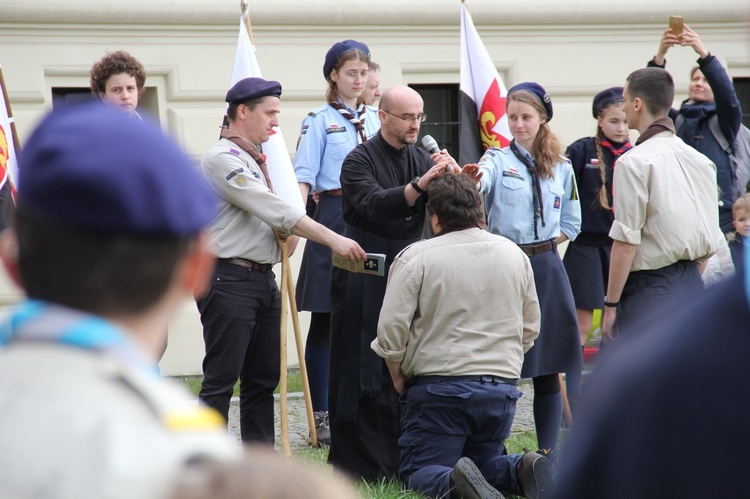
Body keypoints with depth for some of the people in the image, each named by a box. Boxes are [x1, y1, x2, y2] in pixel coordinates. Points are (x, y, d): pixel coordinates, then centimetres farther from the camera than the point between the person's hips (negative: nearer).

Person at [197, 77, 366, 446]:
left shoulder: (253, 159, 20)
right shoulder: (223, 159, -12)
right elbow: (276, 212, -20)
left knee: (263, 378, 10)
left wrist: (264, 168, 11)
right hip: (228, 280, -10)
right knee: (221, 380, -8)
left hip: (263, 279, 10)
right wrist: (333, 240, -22)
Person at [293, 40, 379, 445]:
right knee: (325, 321, 0)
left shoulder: (376, 120, 14)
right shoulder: (319, 122, 2)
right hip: (334, 219, -4)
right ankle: (321, 415, 5)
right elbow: (303, 177, -6)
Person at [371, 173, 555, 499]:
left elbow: (390, 331, -11)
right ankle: (523, 470, -10)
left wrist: (399, 379, 5)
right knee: (486, 462, 23)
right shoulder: (514, 254, 8)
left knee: (418, 472, 5)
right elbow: (530, 329, 15)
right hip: (503, 389, 5)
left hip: (439, 386, -4)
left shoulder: (415, 257, -8)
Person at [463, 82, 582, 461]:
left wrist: (541, 243, 1)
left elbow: (571, 224, 16)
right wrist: (469, 179, -47)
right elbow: (481, 182, -25)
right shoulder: (499, 159, 0)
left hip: (546, 270, 3)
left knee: (548, 366, 5)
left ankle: (548, 453, 11)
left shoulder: (561, 168, 9)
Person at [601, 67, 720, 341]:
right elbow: (709, 240, 13)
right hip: (692, 285, 7)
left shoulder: (634, 162, -12)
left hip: (649, 288, -7)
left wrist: (611, 304, -10)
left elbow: (626, 242, -15)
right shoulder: (701, 161, 10)